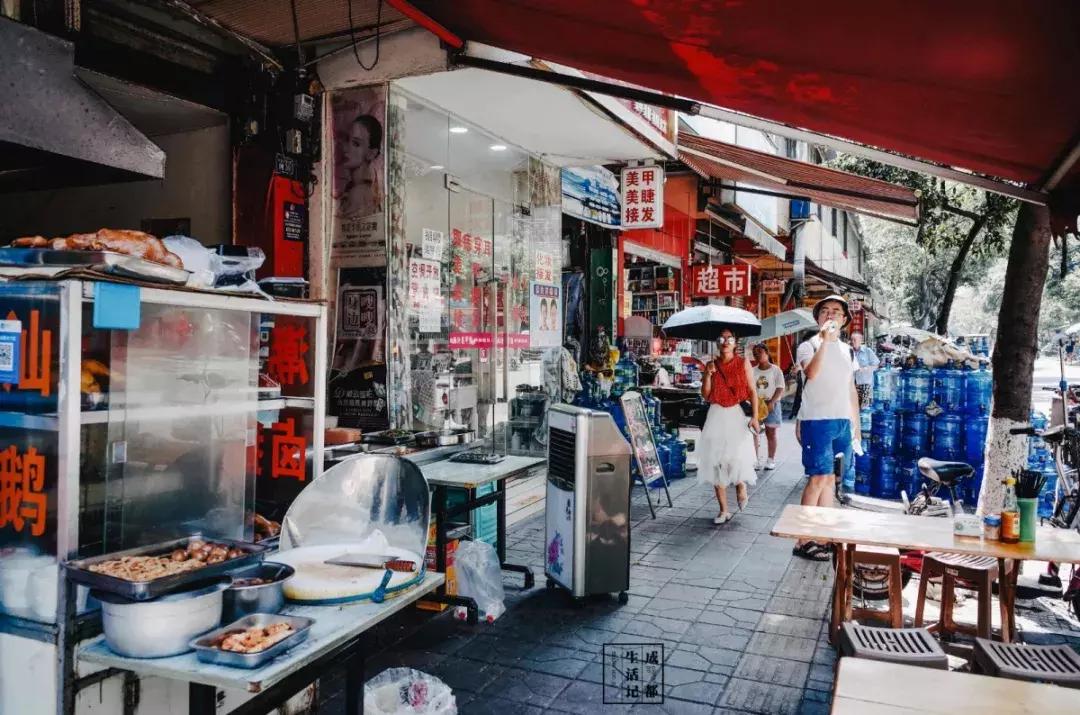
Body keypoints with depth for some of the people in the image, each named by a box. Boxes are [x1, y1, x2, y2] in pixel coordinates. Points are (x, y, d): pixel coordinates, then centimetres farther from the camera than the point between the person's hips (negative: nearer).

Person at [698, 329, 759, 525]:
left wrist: (754, 416, -8)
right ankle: (724, 510, 9)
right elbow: (705, 395, 7)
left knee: (737, 456, -17)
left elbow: (752, 391, 1)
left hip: (738, 414, -2)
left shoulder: (743, 363, 4)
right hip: (717, 415, 3)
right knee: (715, 460, -1)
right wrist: (708, 375, -7)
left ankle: (740, 484, 21)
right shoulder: (712, 365, 10)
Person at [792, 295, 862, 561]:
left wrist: (856, 425, 19)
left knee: (831, 477, 10)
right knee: (818, 478, -9)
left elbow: (851, 389, 21)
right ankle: (804, 540, -4)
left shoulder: (847, 351, 17)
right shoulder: (808, 346, -3)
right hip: (817, 421, -6)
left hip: (843, 421, 6)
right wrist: (825, 340, -29)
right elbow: (811, 373, -25)